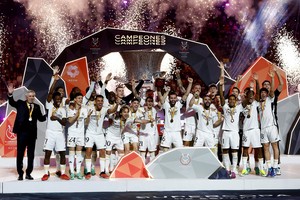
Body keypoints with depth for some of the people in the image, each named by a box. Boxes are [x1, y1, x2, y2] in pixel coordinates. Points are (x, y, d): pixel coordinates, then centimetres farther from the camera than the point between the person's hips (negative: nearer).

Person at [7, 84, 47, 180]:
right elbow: (12, 103, -12)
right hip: (22, 132, -3)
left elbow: (41, 118, 6)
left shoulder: (36, 107, 10)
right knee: (20, 154, 3)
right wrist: (10, 94, -29)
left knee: (31, 154, 8)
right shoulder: (20, 104, 5)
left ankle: (28, 173, 17)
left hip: (32, 133, 3)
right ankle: (20, 173, 11)